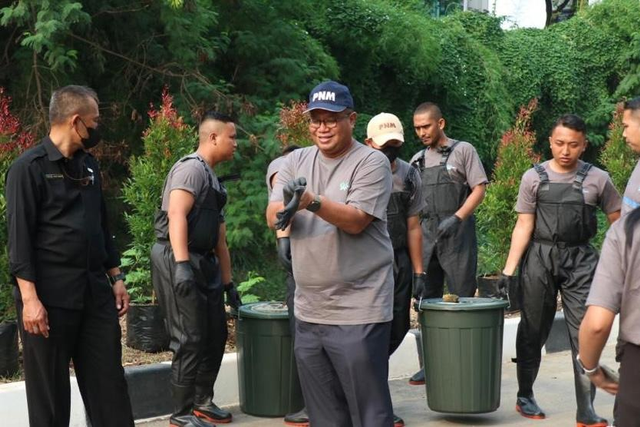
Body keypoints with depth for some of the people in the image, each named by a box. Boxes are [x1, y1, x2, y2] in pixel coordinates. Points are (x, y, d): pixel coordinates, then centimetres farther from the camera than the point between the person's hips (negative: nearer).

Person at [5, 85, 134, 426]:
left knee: (109, 382, 7)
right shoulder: (29, 168, -8)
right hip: (49, 295, -6)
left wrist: (116, 278, 15)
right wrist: (29, 298, -19)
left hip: (96, 290, 6)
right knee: (50, 390, 4)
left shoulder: (88, 165, 14)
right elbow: (19, 238, -13)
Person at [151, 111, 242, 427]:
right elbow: (176, 215, -22)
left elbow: (220, 238, 25)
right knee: (190, 340, -6)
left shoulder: (212, 180, 22)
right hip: (179, 261, -10)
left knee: (215, 336, 15)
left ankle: (202, 401, 29)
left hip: (204, 263, 10)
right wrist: (182, 264, -32)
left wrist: (228, 283, 25)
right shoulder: (191, 168, -8)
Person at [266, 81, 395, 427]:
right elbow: (272, 217, -1)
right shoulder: (296, 161, 10)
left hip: (358, 312, -5)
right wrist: (287, 208, -24)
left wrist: (312, 201, -30)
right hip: (308, 312, 6)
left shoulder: (371, 162, -6)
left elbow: (356, 221, -16)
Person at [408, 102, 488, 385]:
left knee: (461, 298, -3)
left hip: (457, 233, -5)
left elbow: (479, 189, -3)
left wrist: (456, 218, -15)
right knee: (426, 299, 6)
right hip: (425, 233, 5)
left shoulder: (463, 150, 3)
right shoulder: (417, 160, 16)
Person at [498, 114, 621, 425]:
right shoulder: (534, 177, 0)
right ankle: (525, 396, 25)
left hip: (580, 260, 0)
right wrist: (508, 270, -8)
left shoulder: (597, 179, 1)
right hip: (539, 259, 0)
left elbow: (619, 221, 7)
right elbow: (523, 227, -1)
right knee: (533, 330, 10)